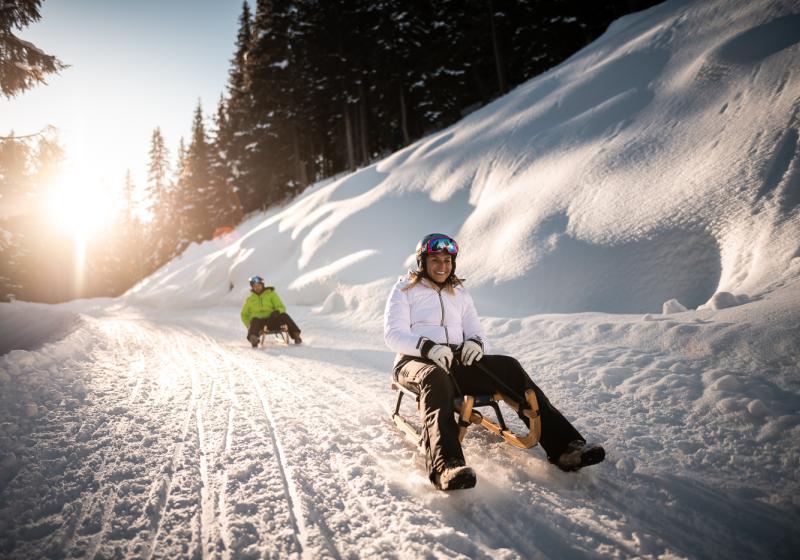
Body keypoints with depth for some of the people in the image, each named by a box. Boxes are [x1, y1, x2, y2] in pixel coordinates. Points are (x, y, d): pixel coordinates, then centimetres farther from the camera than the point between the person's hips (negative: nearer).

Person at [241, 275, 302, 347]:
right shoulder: (250, 299, 18)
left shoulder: (271, 293, 14)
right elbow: (244, 315, 25)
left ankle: (296, 335, -41)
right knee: (254, 321, -36)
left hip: (272, 320, 0)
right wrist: (249, 326, 5)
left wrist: (277, 311, -16)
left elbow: (281, 307, 10)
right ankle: (253, 338, -64)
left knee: (284, 315, -29)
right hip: (259, 321, 0)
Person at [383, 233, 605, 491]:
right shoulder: (405, 289, 9)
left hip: (456, 361, 4)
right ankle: (446, 466, -63)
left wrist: (476, 342, -10)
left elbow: (477, 332, 17)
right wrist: (427, 346, -23)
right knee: (435, 377, -41)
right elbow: (393, 334, -4)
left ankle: (562, 444, -27)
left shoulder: (459, 293, 24)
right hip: (415, 360, -4)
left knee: (509, 367, -21)